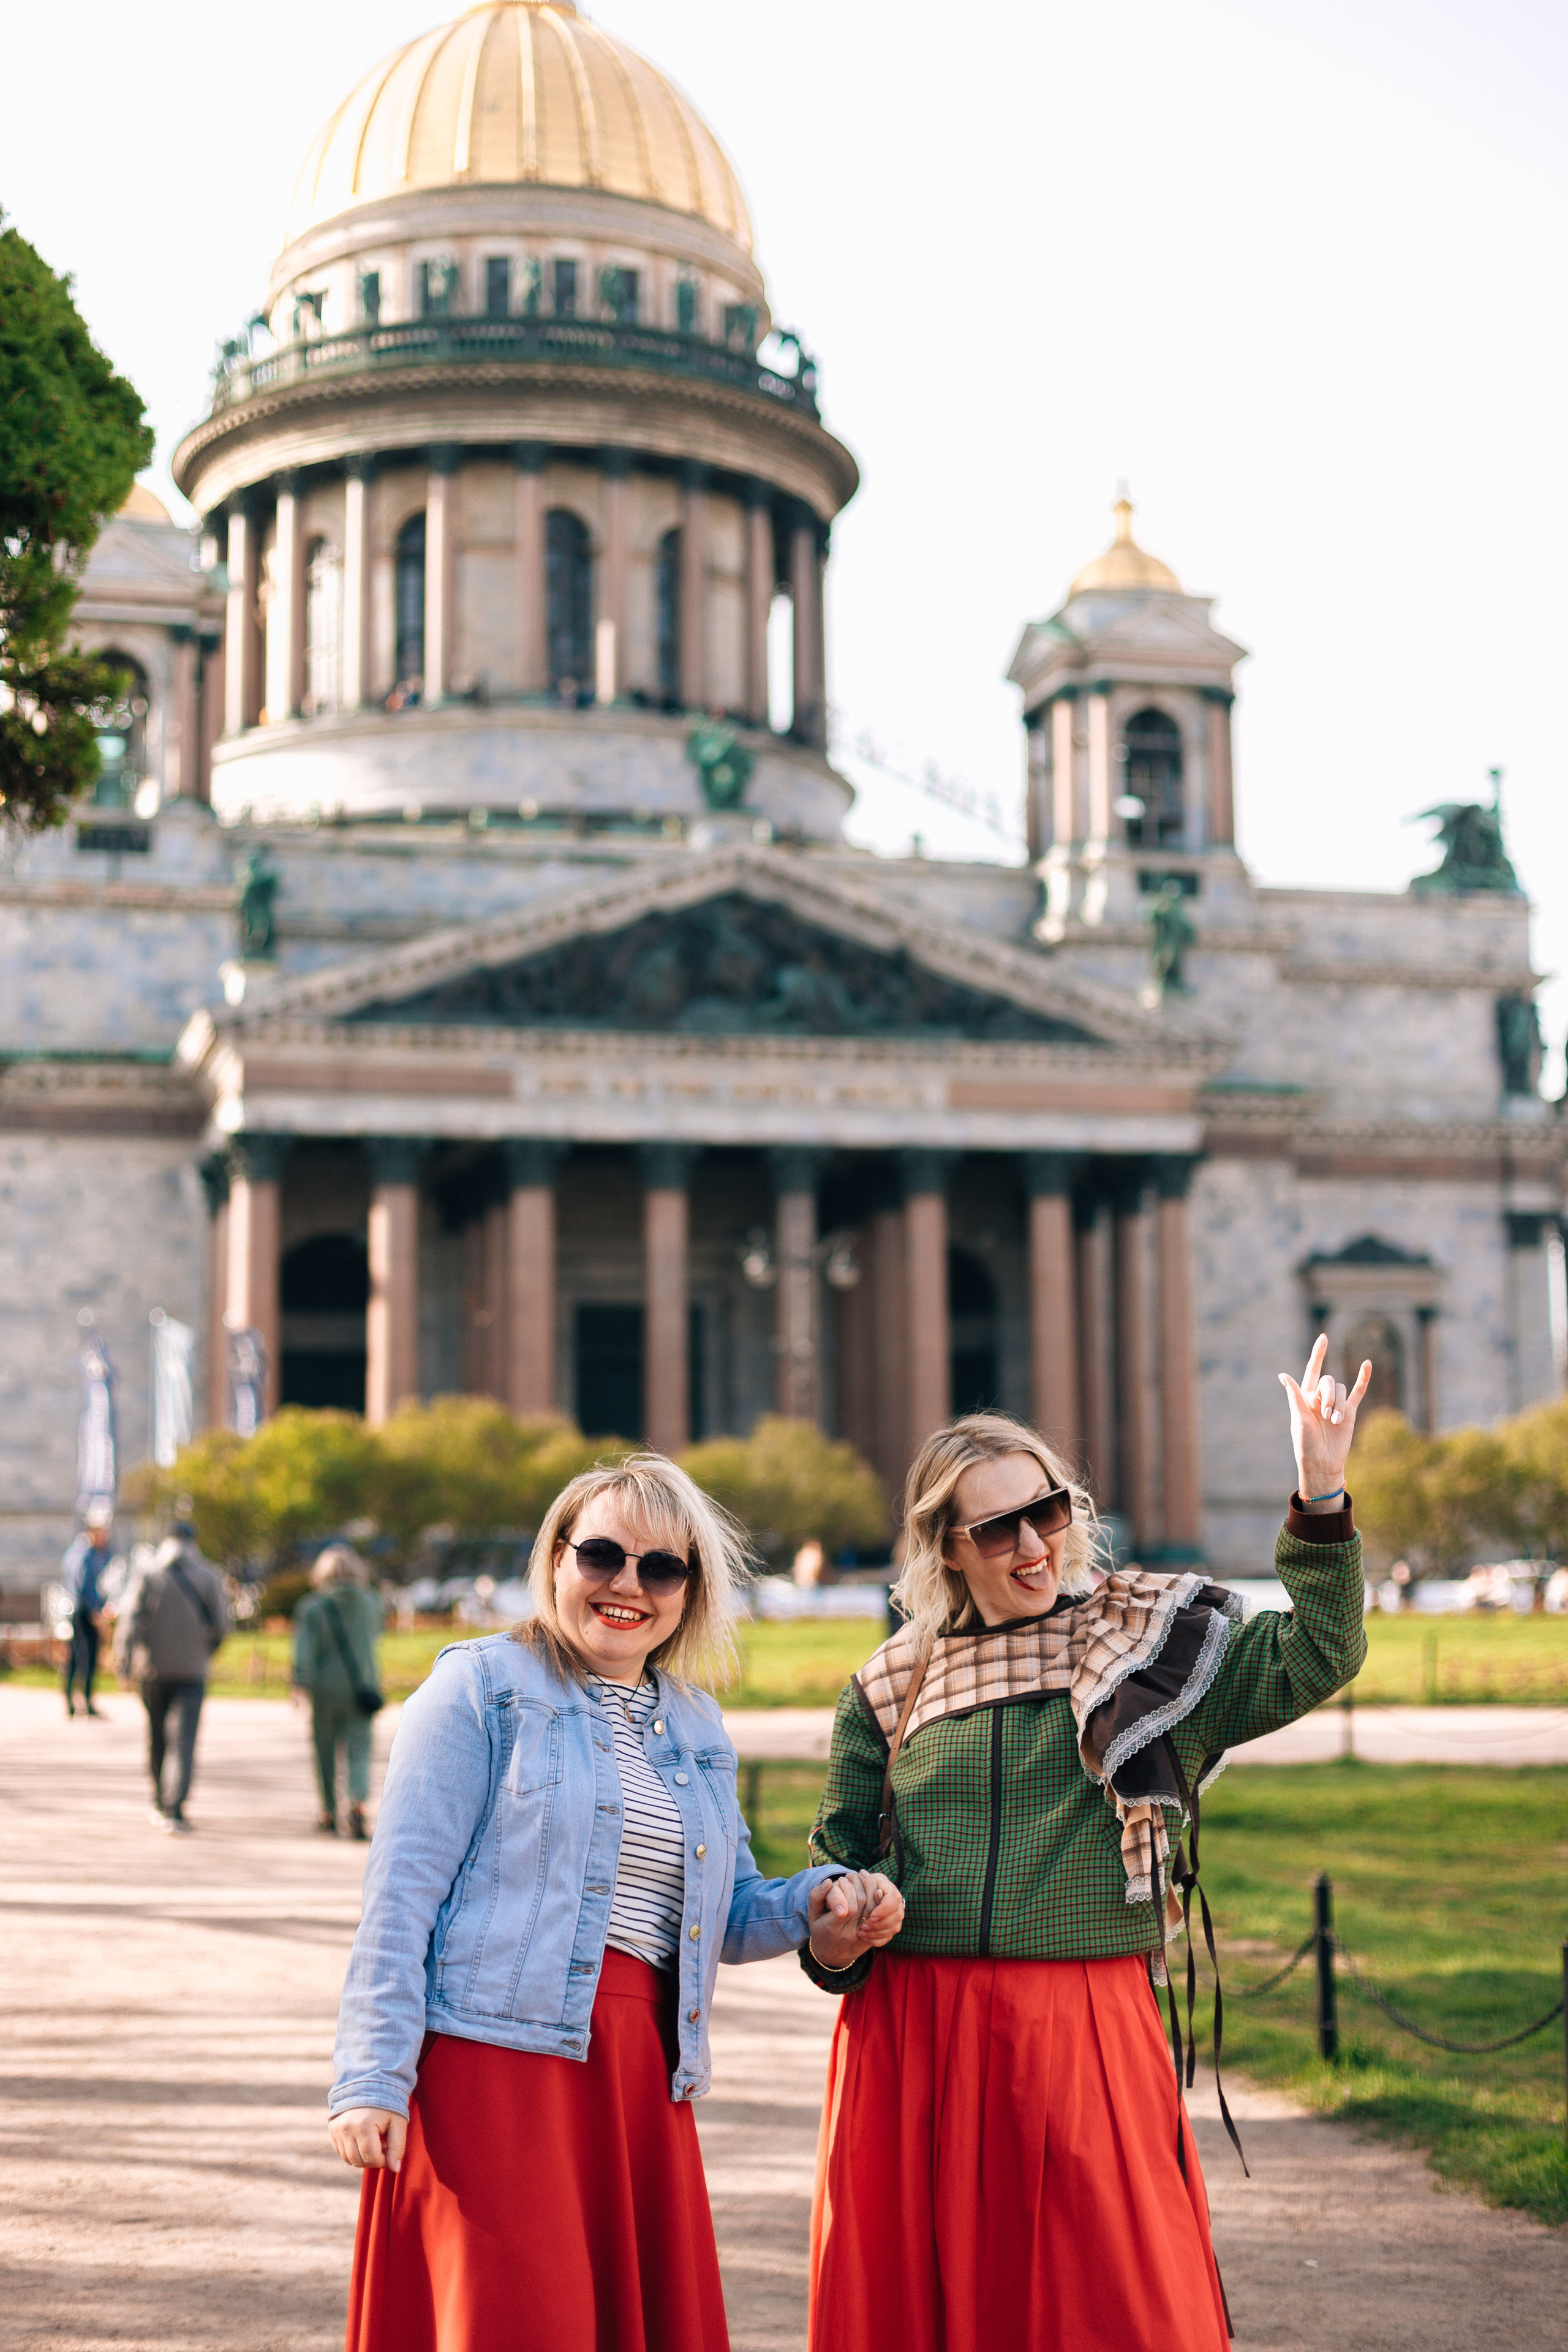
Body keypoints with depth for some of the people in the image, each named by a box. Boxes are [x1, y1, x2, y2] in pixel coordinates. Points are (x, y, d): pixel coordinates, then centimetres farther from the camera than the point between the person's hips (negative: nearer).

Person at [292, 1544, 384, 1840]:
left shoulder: (313, 1608, -7)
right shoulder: (370, 1604, 2)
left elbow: (304, 1649, -17)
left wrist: (301, 1684, -24)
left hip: (326, 1689, -1)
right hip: (362, 1687, 1)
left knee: (326, 1751, 13)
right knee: (359, 1751, -2)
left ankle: (329, 1814, 25)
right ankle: (358, 1805, -27)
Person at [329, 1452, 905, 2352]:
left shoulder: (696, 1729, 19)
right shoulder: (484, 1687, 1)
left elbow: (725, 1915, 24)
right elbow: (403, 1889, -5)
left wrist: (818, 1903, 2)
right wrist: (372, 2077, -12)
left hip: (641, 2074, 6)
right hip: (495, 2062, -6)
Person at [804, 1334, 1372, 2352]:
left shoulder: (1144, 1636, 6)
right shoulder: (893, 1685, 11)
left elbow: (1314, 1656, -5)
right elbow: (844, 1853, 19)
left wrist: (1322, 1496, -15)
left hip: (1086, 2029, -2)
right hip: (911, 2035, 2)